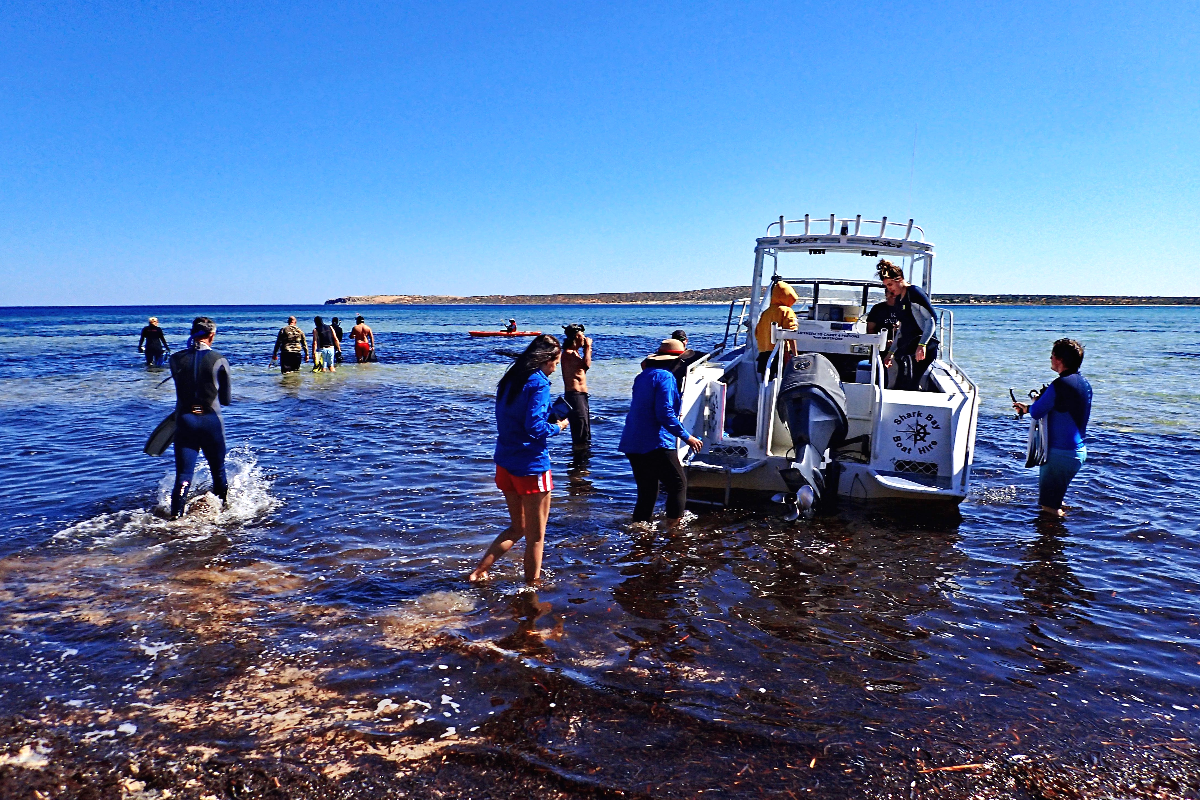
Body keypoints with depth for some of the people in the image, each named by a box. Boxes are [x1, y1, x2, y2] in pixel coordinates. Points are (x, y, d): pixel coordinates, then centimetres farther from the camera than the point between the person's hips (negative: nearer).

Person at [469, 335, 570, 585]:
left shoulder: (510, 379, 10)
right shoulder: (538, 383, -16)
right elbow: (535, 427, -23)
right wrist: (558, 426, -5)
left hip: (505, 462, 8)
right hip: (531, 465, -8)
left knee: (517, 528, 22)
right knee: (535, 536, 7)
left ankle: (478, 571, 17)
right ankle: (532, 586, 16)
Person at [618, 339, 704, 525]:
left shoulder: (643, 376, 17)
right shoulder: (665, 377, -10)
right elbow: (665, 413, -19)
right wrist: (686, 436, -15)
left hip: (632, 444, 9)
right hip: (655, 443, -9)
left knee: (647, 491, 14)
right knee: (678, 484, 0)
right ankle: (673, 527, -6)